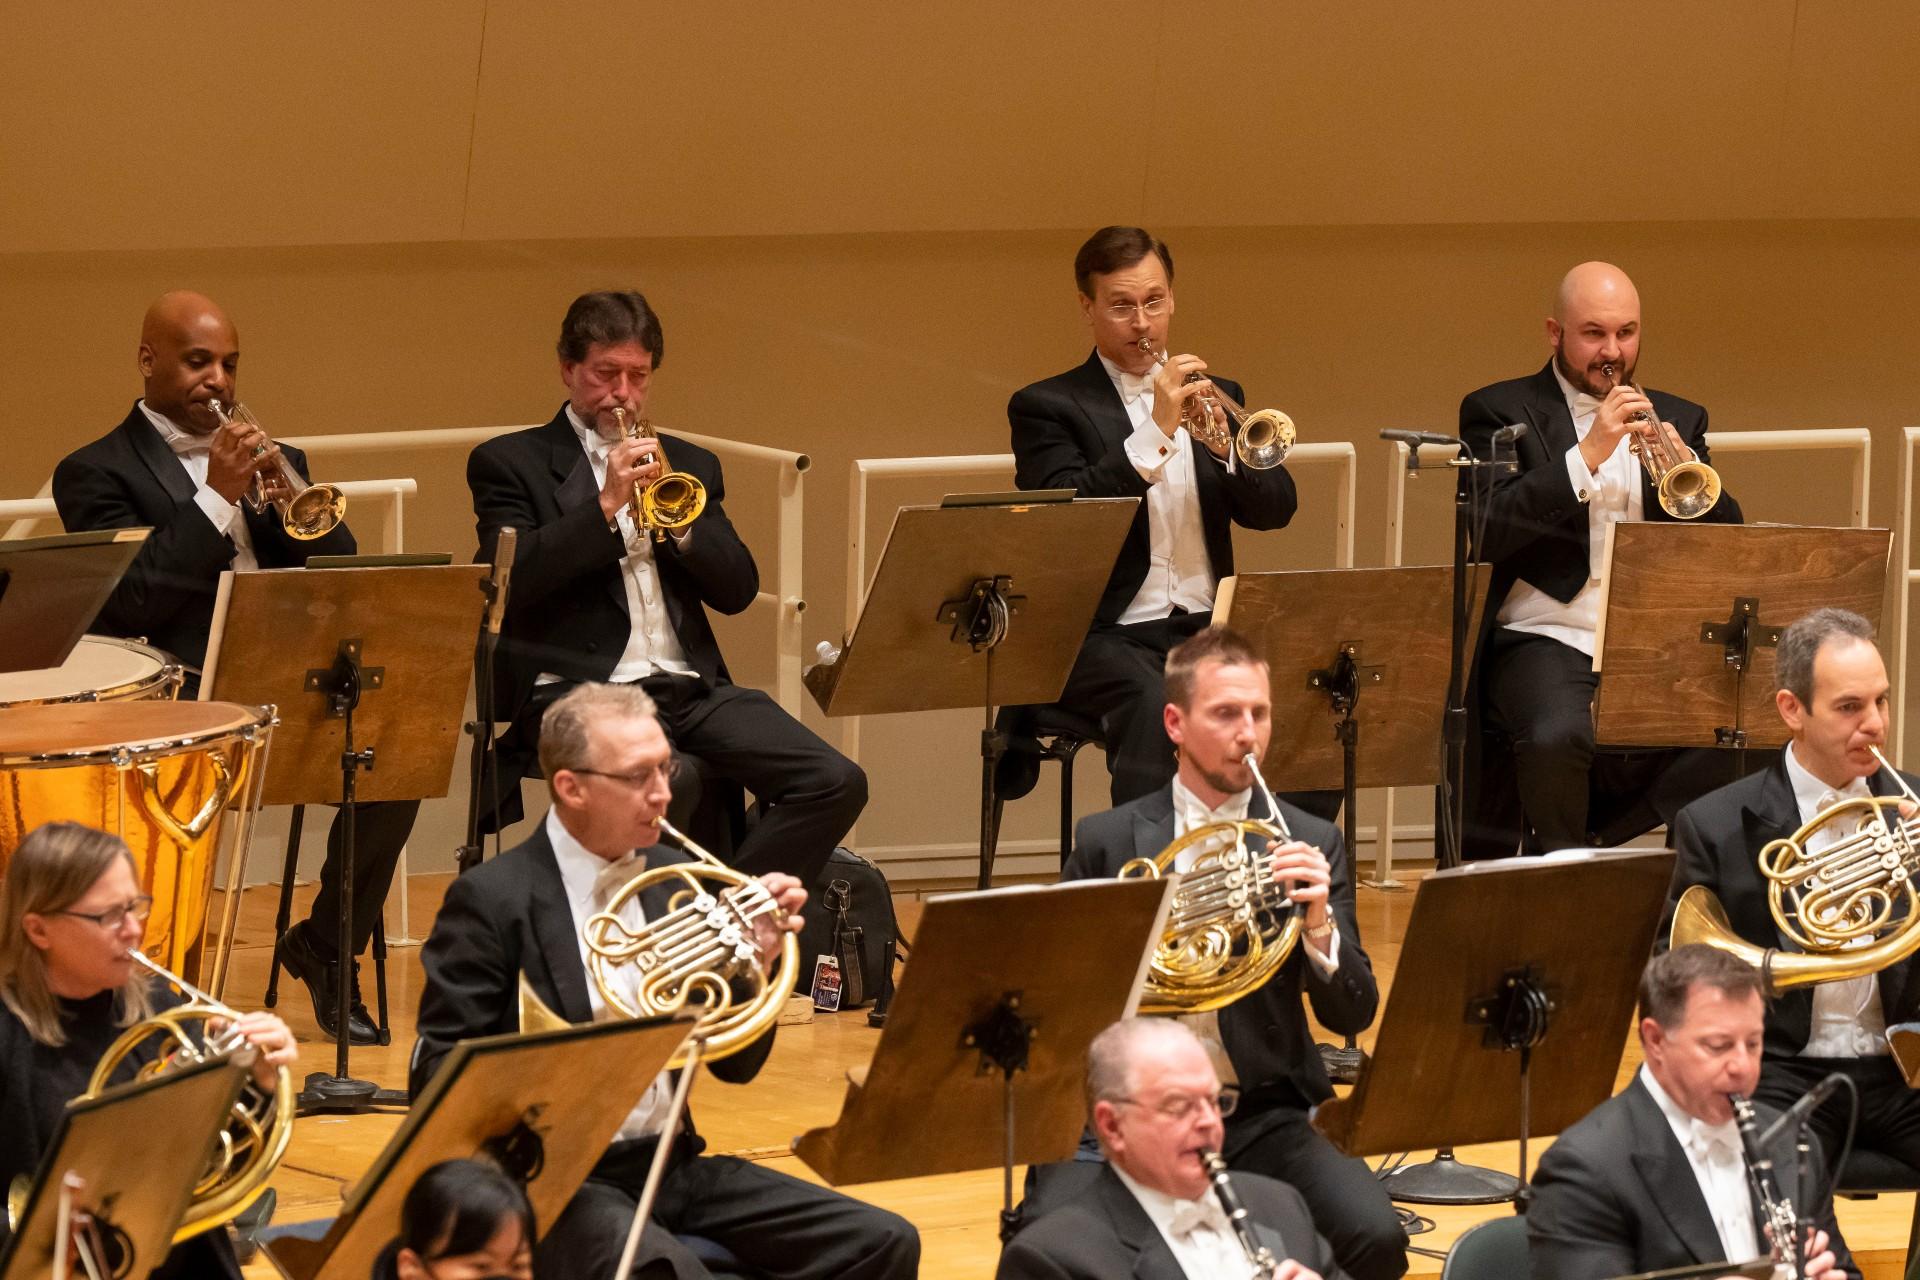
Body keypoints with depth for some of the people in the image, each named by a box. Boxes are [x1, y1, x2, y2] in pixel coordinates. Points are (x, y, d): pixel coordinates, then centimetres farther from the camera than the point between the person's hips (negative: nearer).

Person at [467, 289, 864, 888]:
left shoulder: (689, 464, 22)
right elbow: (509, 583, -7)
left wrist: (677, 523, -4)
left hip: (691, 684, 5)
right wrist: (605, 506, -13)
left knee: (836, 784, -17)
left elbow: (738, 590, 13)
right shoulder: (509, 463, 9)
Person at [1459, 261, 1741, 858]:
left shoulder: (1679, 421, 19)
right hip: (1546, 640, -4)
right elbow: (1486, 531, -10)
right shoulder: (1498, 412, 6)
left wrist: (1684, 466, -9)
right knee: (1557, 736, -36)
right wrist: (1588, 453, -16)